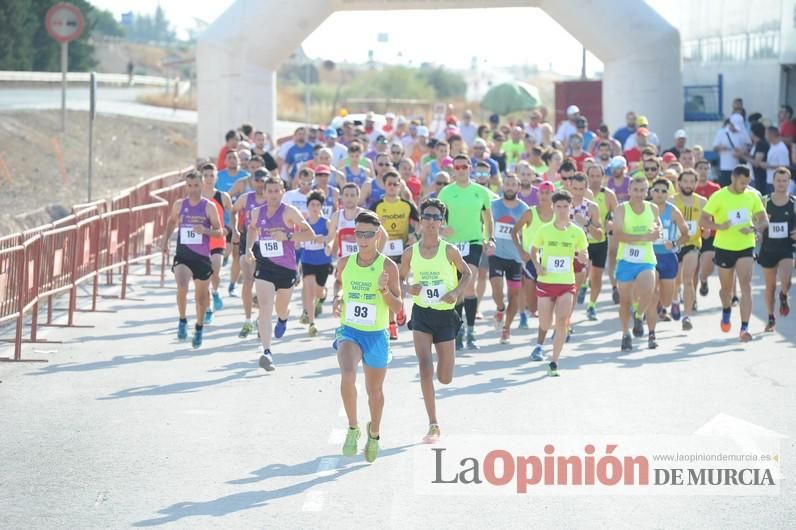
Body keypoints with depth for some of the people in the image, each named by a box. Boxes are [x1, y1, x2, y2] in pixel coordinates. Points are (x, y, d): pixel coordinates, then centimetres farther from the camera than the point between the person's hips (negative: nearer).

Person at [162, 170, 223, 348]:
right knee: (182, 287, -26)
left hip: (202, 257, 0)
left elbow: (219, 232, -3)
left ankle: (199, 328, 35)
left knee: (201, 295, 12)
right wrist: (165, 241, 10)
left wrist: (205, 230, -22)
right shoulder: (179, 205, 2)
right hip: (182, 255, 0)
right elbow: (171, 222, 21)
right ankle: (182, 321, -5)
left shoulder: (209, 207, -5)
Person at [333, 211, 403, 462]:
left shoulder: (388, 267, -11)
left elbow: (398, 308, -9)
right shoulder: (345, 263, -4)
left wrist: (384, 290, -27)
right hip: (349, 331, 0)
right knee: (347, 376, -28)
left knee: (374, 390, 15)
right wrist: (337, 297, 0)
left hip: (377, 335, 0)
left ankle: (374, 434, 42)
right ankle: (353, 428, -9)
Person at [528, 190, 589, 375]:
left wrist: (582, 257, -18)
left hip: (567, 284, 0)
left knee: (562, 322, -14)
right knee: (545, 324, 7)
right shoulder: (544, 230, -2)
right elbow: (533, 250, 12)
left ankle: (554, 363, -7)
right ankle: (539, 344, 44)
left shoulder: (577, 232, -2)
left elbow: (584, 259, 6)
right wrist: (537, 265, -7)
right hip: (545, 283, 0)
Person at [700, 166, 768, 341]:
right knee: (726, 288, 13)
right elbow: (703, 220, -10)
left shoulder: (752, 196, 0)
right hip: (724, 247, -1)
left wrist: (754, 229, -17)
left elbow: (764, 221, 5)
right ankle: (726, 310, 48)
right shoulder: (718, 197, -9)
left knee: (746, 286, -15)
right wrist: (719, 226, -29)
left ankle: (744, 328, -16)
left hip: (746, 247, 1)